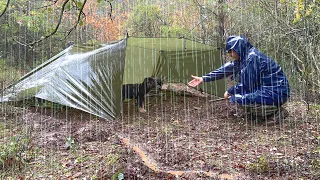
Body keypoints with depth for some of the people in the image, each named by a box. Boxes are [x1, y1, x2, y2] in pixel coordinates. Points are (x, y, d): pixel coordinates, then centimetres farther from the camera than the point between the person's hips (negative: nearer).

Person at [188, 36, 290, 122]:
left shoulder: (253, 57, -20)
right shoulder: (243, 57, 7)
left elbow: (246, 85, -19)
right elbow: (225, 69, 10)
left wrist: (229, 92, -3)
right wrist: (203, 78, 10)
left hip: (277, 93, -10)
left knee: (237, 98, -21)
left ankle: (276, 111, -6)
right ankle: (248, 111, 13)